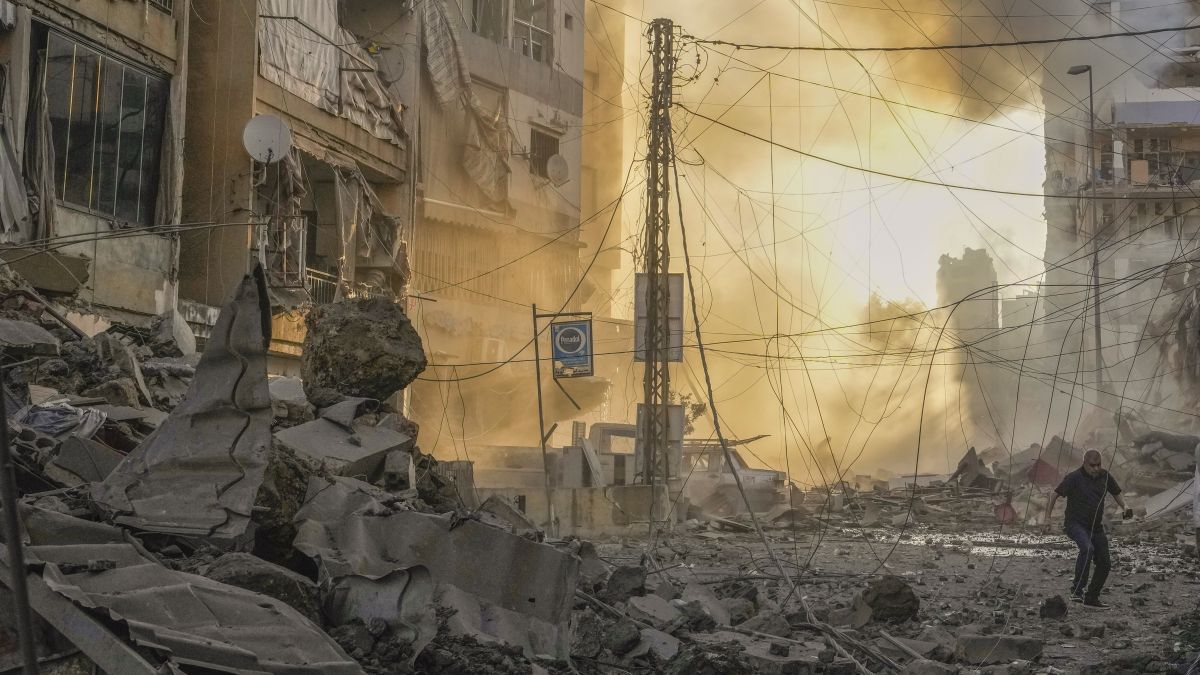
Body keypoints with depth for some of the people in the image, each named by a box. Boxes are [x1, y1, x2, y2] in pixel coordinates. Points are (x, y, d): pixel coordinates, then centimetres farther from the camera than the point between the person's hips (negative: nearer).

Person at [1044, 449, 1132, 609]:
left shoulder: (1105, 476, 2)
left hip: (1096, 527, 6)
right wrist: (1048, 517, -14)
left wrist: (1124, 507, -1)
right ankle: (1078, 589, -32)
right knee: (1087, 549, -34)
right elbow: (1055, 494, -9)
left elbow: (1116, 493, 18)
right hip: (1075, 523, -6)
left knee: (1105, 563, 5)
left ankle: (1091, 598, 21)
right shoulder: (1074, 477, -13)